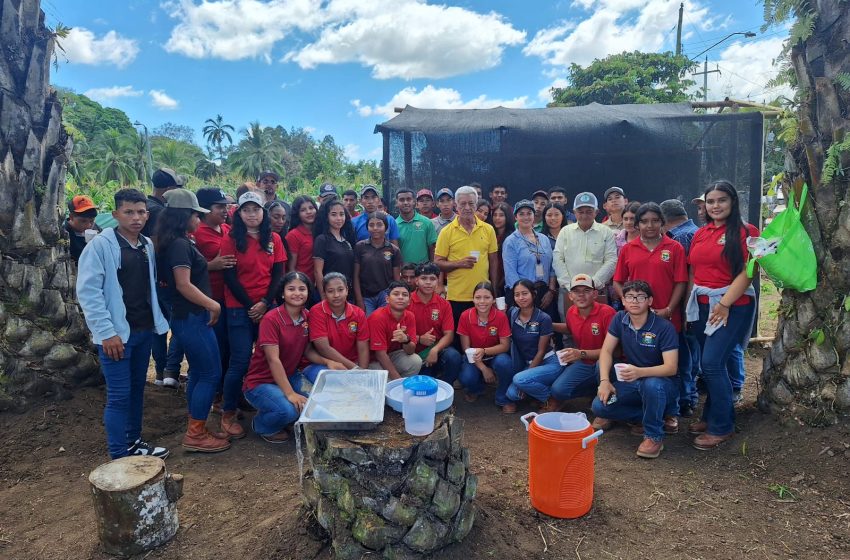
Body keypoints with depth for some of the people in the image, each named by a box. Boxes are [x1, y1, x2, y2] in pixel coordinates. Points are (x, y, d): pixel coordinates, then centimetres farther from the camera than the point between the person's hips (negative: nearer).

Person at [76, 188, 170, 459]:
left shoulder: (148, 245, 8)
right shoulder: (100, 245, -11)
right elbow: (88, 291, -15)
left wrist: (157, 320, 6)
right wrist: (107, 332, -19)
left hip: (144, 330, 6)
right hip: (117, 333, -6)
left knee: (137, 389, 16)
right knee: (119, 396, -1)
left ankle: (134, 442, 31)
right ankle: (120, 457, 10)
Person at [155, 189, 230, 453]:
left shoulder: (180, 243, 13)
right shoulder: (180, 245, -17)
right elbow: (184, 285, -23)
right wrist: (213, 304, -17)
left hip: (189, 317, 10)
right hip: (192, 318, -10)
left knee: (198, 373, 15)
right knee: (211, 374, -4)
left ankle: (196, 430, 23)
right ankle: (195, 434, 4)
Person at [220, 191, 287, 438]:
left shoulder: (274, 239, 7)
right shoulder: (231, 239, -1)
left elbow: (278, 274, 5)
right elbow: (230, 277, -4)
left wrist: (265, 302, -7)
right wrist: (250, 306, -8)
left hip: (268, 307, 3)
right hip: (240, 309, -3)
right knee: (241, 361, -4)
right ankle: (228, 414, 12)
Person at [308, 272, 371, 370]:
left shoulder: (358, 313, -1)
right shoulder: (317, 312, -10)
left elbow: (363, 349, -3)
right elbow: (324, 349, -16)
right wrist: (355, 368, -19)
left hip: (353, 364, 1)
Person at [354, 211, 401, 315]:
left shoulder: (394, 250, 3)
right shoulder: (360, 247, 1)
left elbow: (397, 279, 6)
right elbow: (356, 276, 2)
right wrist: (359, 300, -2)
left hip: (386, 296, 0)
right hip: (365, 297, 0)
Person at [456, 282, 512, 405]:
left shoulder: (500, 316, -18)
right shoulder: (465, 316, -16)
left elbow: (505, 345, -14)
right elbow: (466, 348, -11)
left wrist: (484, 351, -31)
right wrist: (483, 368, -18)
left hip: (495, 355, 0)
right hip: (474, 358, 0)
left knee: (504, 362, -34)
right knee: (466, 378, -29)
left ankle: (503, 399, -6)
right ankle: (476, 389, 12)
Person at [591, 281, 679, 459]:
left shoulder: (664, 327, -18)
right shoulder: (619, 319, -5)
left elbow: (671, 367, -25)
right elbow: (606, 351, -4)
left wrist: (639, 372, -42)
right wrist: (604, 380, -20)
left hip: (659, 380, -4)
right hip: (630, 382, 4)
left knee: (651, 384, -40)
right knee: (599, 405, -19)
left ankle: (654, 436, -16)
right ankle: (646, 415, 2)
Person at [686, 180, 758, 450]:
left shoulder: (746, 232, -6)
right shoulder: (700, 234, 11)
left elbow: (746, 273, -13)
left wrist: (724, 304, -17)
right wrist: (689, 305, 10)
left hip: (732, 306, -6)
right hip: (701, 306, 6)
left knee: (712, 363, -9)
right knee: (708, 364, 12)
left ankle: (722, 427, 6)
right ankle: (711, 416, 27)